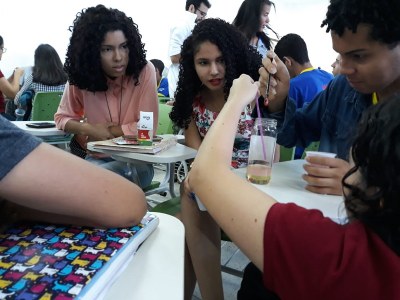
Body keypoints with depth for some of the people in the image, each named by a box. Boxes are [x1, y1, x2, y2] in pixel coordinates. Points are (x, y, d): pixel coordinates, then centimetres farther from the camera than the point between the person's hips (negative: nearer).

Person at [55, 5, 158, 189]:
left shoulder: (144, 71, -16)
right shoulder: (81, 77, -6)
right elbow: (62, 117, 6)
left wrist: (107, 130, -11)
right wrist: (88, 129, -14)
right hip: (97, 158, 3)